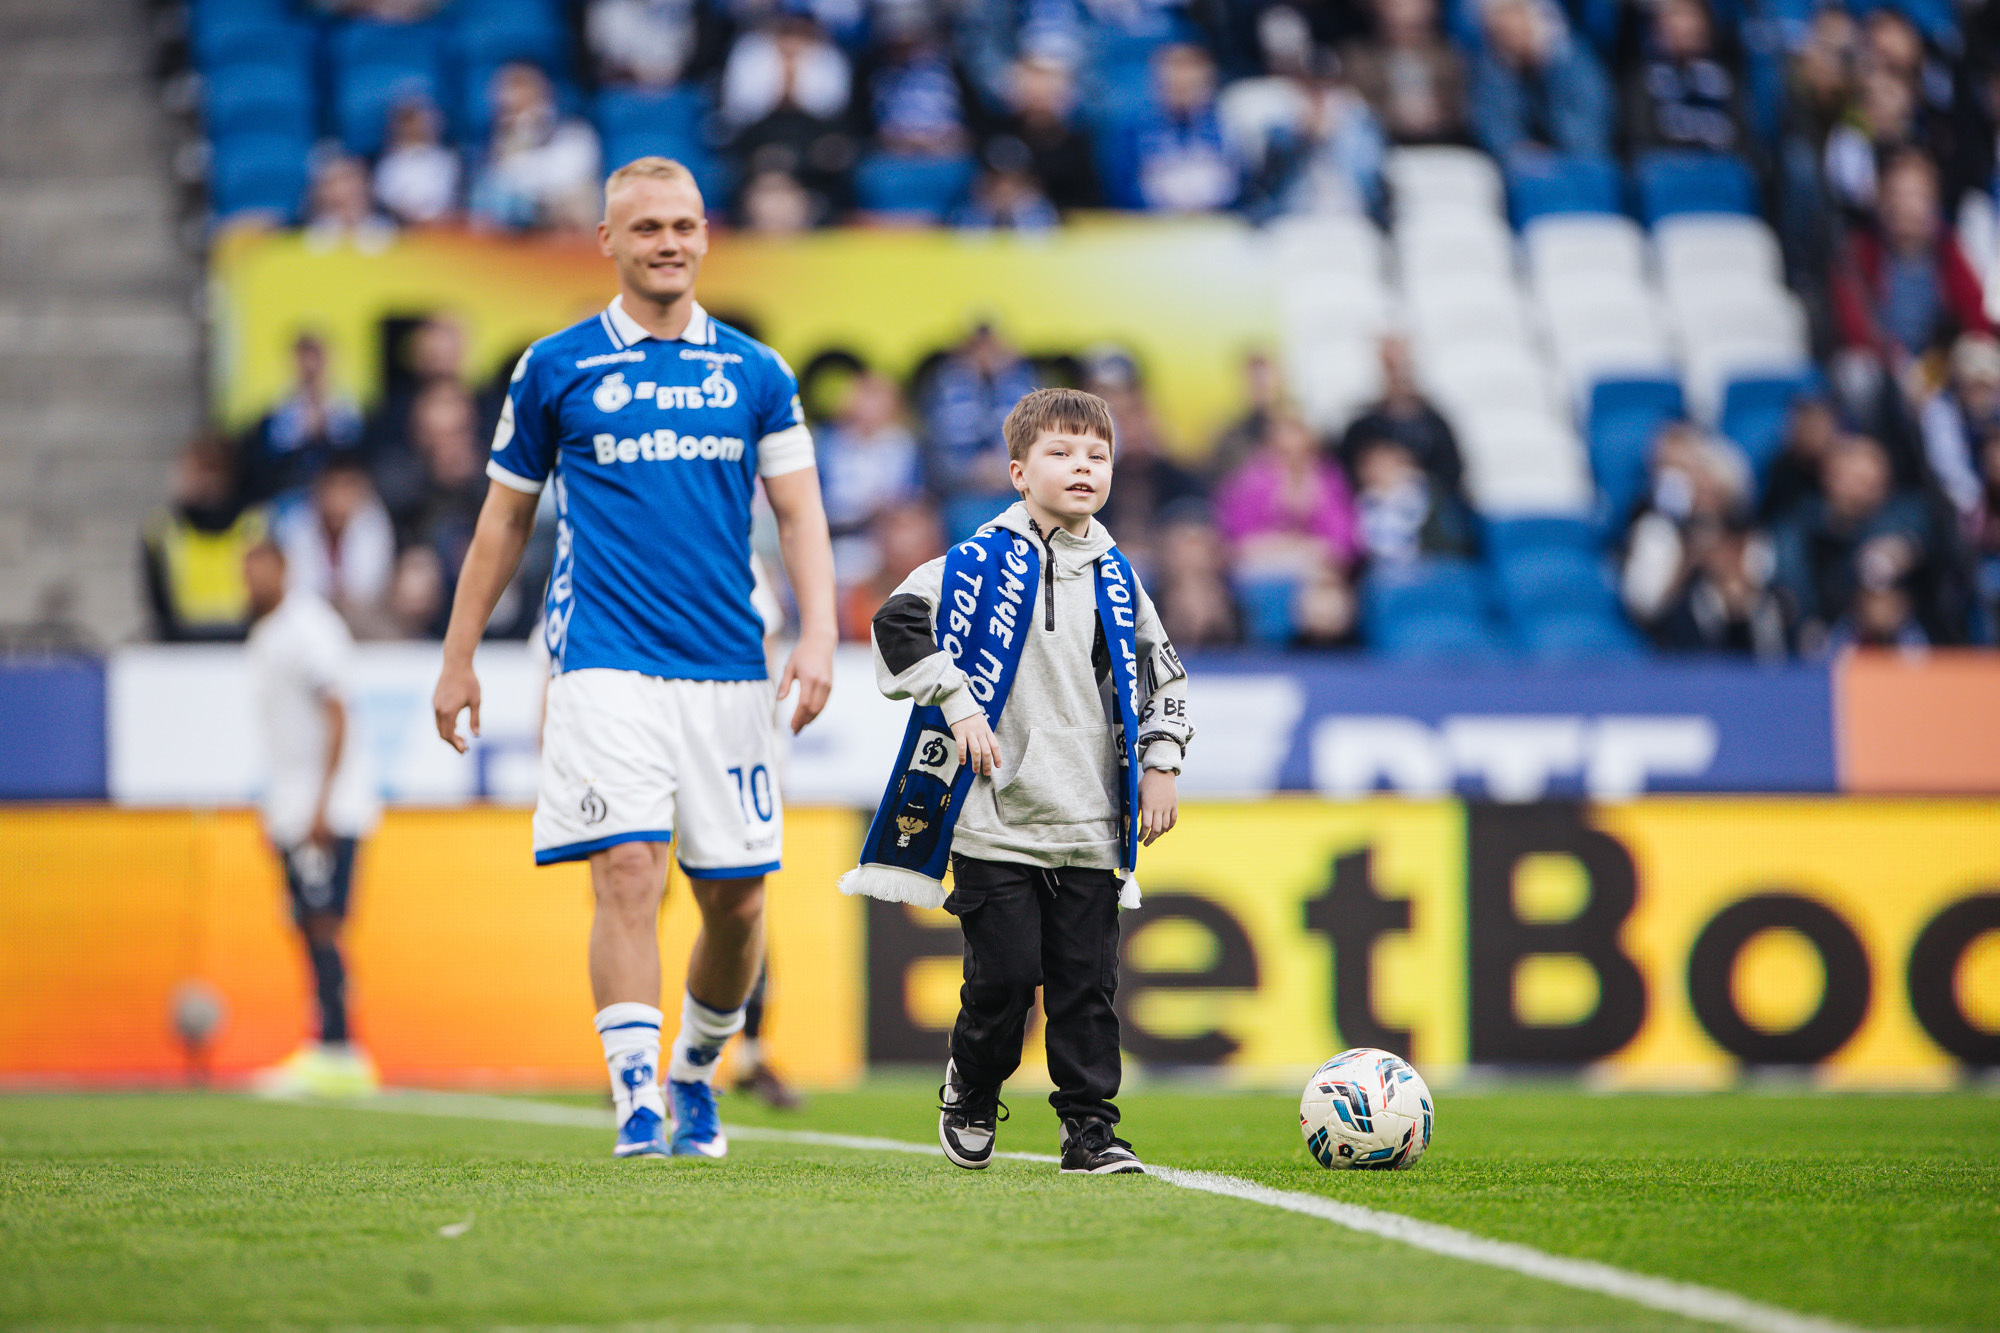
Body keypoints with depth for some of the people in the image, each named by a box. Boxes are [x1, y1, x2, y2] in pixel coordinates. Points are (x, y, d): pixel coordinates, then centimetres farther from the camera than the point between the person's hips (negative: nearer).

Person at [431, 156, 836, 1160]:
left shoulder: (754, 373, 10)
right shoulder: (556, 369, 5)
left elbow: (799, 512, 7)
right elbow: (505, 519, 12)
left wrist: (818, 636, -9)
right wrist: (458, 660, 11)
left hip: (729, 668, 3)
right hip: (606, 667, -2)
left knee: (735, 896, 5)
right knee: (627, 869, -16)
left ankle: (696, 1073, 28)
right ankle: (637, 1100, -17)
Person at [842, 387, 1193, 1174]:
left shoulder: (1116, 579, 12)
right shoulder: (983, 564, -4)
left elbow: (1160, 675, 22)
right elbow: (900, 623, -9)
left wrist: (1160, 763, 13)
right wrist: (958, 705, -12)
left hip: (1092, 822, 4)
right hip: (998, 816, -4)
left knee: (1086, 982, 1)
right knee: (1006, 976, -3)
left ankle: (1090, 1129, 7)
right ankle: (971, 1094, 22)